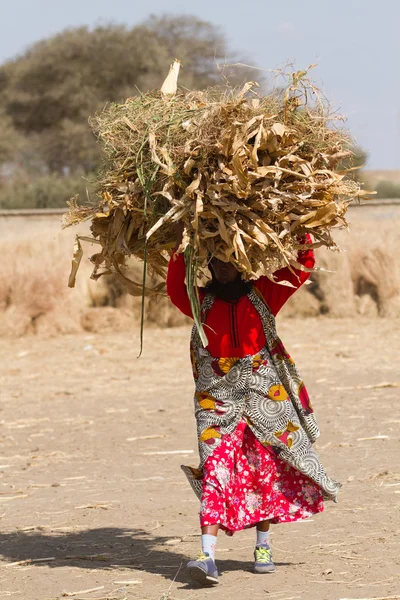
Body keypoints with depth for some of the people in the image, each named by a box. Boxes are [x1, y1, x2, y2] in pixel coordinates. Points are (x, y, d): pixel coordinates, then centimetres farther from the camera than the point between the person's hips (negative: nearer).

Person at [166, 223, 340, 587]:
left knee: (265, 466, 6)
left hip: (264, 393, 1)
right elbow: (175, 291, -14)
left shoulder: (263, 293, 7)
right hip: (217, 396, -1)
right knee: (216, 466, -12)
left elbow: (302, 266, 3)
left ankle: (263, 546, 22)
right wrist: (180, 249, -21)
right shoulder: (201, 301, 6)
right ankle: (208, 556, -21)